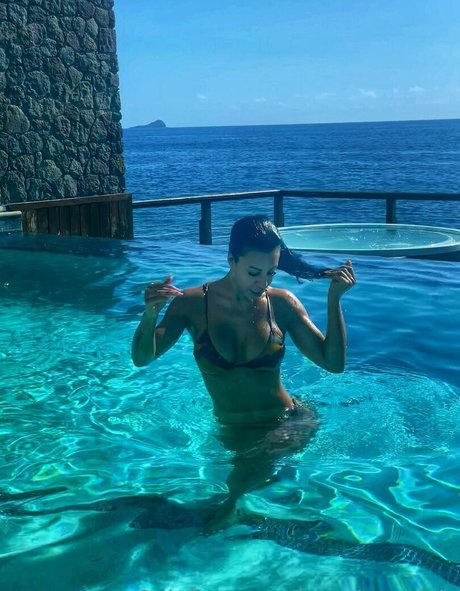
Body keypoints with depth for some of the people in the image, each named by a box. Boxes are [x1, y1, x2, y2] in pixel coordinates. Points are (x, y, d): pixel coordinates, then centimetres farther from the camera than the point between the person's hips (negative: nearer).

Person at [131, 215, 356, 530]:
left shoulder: (281, 303, -6)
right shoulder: (194, 303, -10)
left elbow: (334, 362, -8)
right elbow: (142, 358, -13)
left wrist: (334, 300, -18)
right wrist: (150, 314, -33)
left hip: (286, 422, -2)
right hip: (230, 429, 2)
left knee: (254, 462, -27)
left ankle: (231, 504, -2)